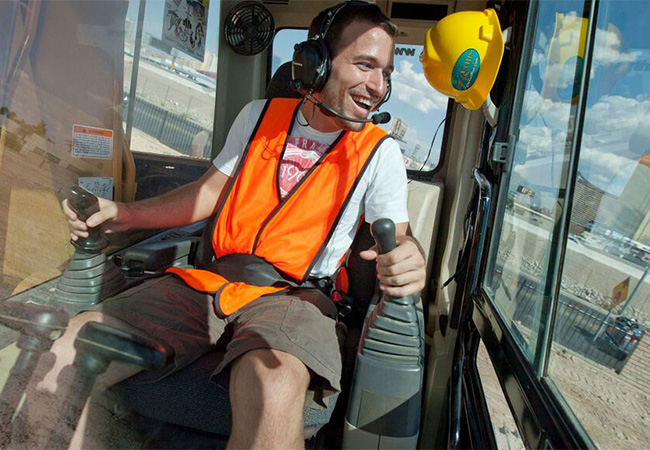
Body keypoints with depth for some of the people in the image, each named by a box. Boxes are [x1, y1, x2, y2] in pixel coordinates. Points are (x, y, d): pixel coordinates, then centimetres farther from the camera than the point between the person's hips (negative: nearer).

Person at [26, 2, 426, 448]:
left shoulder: (379, 151, 2)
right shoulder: (259, 115, 11)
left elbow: (399, 237, -1)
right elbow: (210, 192, 17)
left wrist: (407, 261, -27)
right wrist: (126, 214, 7)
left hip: (291, 294, -3)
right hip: (209, 282, 4)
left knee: (272, 392, -39)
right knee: (62, 357, -11)